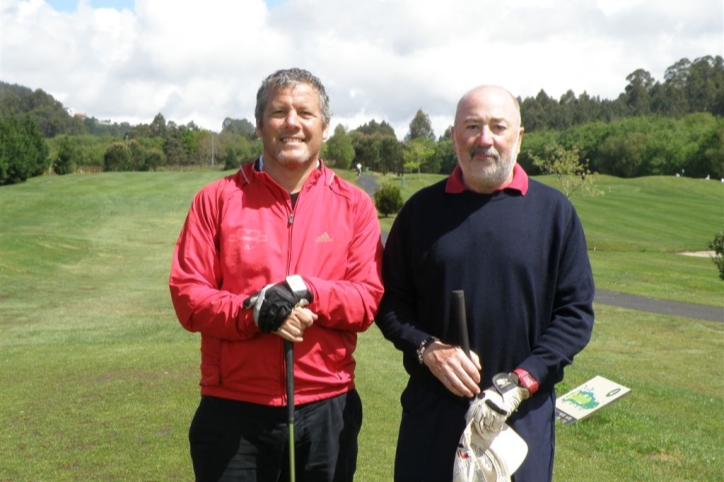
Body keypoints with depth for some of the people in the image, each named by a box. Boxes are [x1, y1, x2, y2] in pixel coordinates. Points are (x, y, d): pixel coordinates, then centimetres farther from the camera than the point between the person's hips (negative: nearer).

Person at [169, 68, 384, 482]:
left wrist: (305, 290, -20)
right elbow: (187, 294, -4)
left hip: (328, 408, 1)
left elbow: (369, 298, -4)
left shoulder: (354, 205, 1)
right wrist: (255, 312, -20)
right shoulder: (218, 198, -1)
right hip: (235, 410, -1)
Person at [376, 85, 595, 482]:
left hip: (523, 414, 0)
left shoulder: (554, 211, 0)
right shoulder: (422, 209, 2)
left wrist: (523, 380, -11)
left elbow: (575, 311, -1)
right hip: (432, 410, 1)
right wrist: (428, 348, -11)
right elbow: (390, 299, 5)